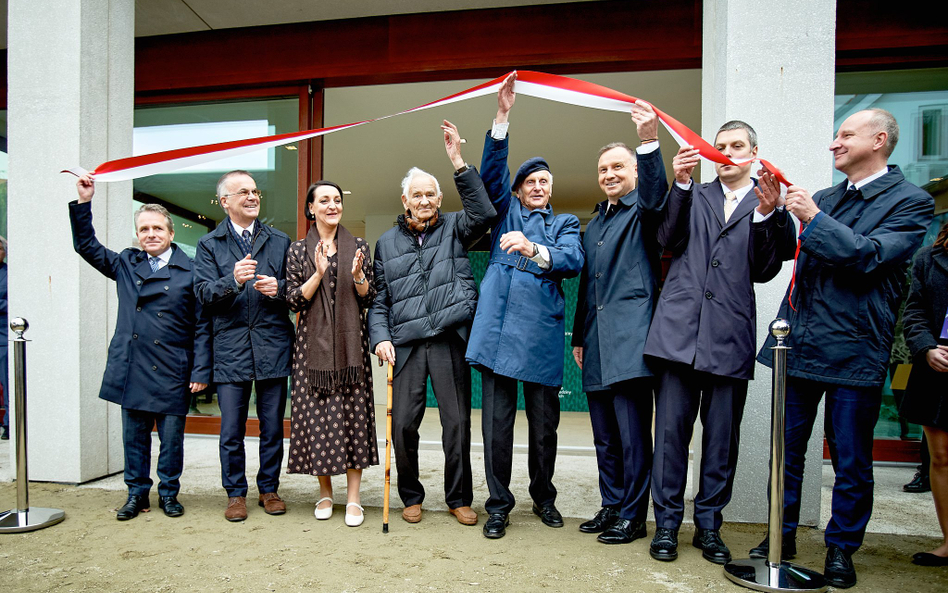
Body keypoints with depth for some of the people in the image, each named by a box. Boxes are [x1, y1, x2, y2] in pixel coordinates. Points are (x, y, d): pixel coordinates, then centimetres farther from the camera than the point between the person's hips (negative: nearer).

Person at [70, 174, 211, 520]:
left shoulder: (190, 272, -4)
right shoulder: (125, 264, 9)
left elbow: (201, 326, -4)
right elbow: (86, 246, 14)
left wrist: (200, 371, -8)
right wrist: (83, 203, 3)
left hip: (172, 372, -3)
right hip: (131, 370, 3)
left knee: (171, 437, 6)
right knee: (134, 435, 12)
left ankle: (168, 493, 24)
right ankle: (137, 494, 28)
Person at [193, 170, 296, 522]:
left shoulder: (279, 241, 12)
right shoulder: (209, 245, 8)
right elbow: (203, 293, -3)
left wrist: (278, 289, -12)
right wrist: (234, 280, -21)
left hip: (273, 345, 1)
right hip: (230, 347, -1)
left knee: (273, 427, 8)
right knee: (231, 430, 5)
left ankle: (269, 489, 24)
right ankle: (236, 493, 22)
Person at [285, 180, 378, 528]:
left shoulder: (358, 247, 9)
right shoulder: (298, 251, 8)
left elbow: (368, 300, 7)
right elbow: (294, 302, 0)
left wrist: (358, 275, -12)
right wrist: (318, 273, -13)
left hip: (350, 343, 0)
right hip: (314, 344, 0)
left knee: (353, 413, -2)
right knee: (316, 413, 1)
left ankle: (353, 498, 8)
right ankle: (325, 492, 20)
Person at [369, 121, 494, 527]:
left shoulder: (454, 228, 10)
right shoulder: (387, 243, 15)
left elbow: (483, 214, -12)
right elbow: (379, 299, 14)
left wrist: (459, 162, -15)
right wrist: (380, 337, -1)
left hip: (449, 340, -1)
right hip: (406, 344, 2)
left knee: (457, 422, 3)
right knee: (403, 424, 3)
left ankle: (459, 498, 21)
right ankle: (411, 496, 25)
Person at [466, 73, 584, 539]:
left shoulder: (565, 223, 19)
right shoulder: (506, 212, 19)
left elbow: (573, 261, -2)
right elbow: (491, 172, 2)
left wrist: (533, 249, -20)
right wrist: (502, 116, -8)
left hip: (542, 330, 1)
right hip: (498, 324, 0)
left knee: (544, 423, 7)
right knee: (497, 421, 1)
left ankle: (543, 497, 29)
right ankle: (498, 505, 16)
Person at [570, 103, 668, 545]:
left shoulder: (642, 212, 3)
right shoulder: (594, 224, 22)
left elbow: (655, 195, -23)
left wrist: (649, 142, -38)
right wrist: (578, 337, 20)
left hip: (630, 338, -7)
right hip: (597, 344, 7)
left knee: (633, 434, -2)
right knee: (605, 435, 13)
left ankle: (633, 516, 12)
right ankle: (611, 506, 26)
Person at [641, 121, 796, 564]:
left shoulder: (769, 202, 12)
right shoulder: (694, 195, 15)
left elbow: (764, 271, 2)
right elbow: (668, 240, -1)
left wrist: (767, 213, -10)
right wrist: (680, 183, -8)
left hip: (730, 336, 1)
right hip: (680, 328, 0)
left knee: (722, 436, 7)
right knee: (671, 429, 2)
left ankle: (708, 525, 23)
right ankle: (667, 523, 15)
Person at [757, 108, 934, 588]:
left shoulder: (910, 202, -2)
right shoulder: (826, 198, 15)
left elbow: (868, 256, -16)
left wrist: (813, 217, -14)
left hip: (853, 349, -5)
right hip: (799, 344, 5)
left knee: (851, 462, 8)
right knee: (787, 450, 13)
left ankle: (841, 549, 27)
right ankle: (783, 537, 29)